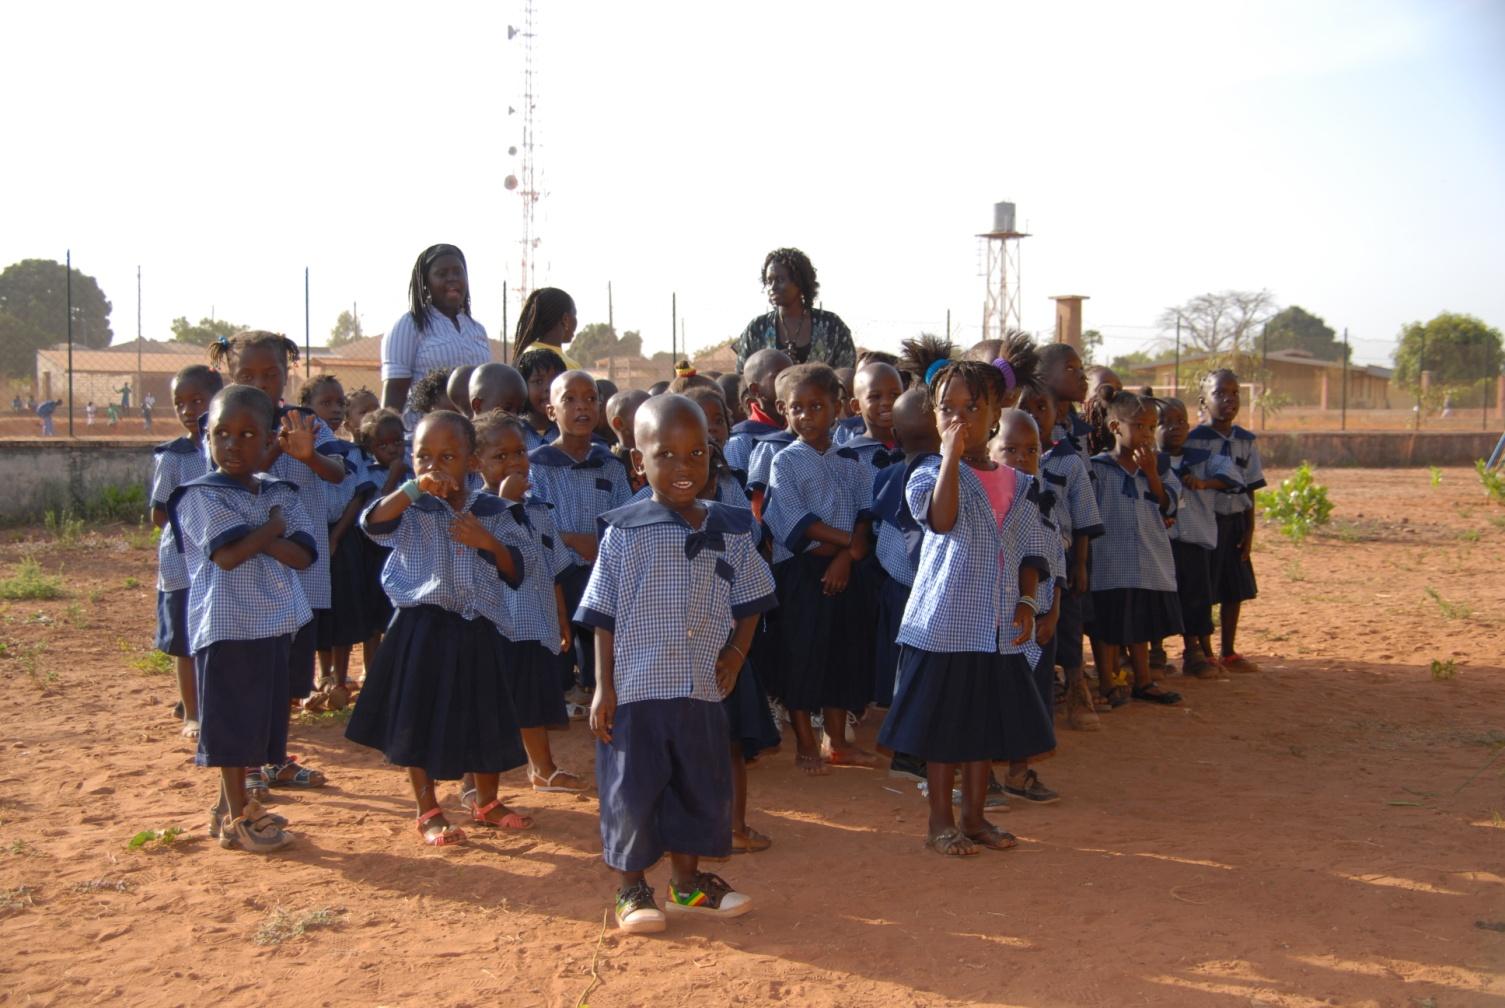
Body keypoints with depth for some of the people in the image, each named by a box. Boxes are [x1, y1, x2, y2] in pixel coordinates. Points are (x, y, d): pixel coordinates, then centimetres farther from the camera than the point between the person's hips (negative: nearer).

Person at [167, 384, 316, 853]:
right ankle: (236, 819, 13)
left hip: (273, 621, 6)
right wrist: (273, 528, -10)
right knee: (230, 722, 1)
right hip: (225, 624, -6)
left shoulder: (279, 493, 8)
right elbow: (228, 554, -22)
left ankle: (231, 806, 28)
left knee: (258, 719, 14)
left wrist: (261, 539, -16)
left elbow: (302, 554, -2)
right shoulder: (201, 496, -9)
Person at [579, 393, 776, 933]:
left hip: (703, 688, 4)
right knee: (632, 789, 5)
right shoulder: (624, 531, -8)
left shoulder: (731, 528, 2)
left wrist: (736, 653, -2)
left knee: (700, 787, 15)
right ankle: (632, 888, 23)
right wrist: (603, 687, -7)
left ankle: (687, 881, 33)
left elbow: (748, 601, 12)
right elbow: (604, 616, -5)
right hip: (635, 686, -4)